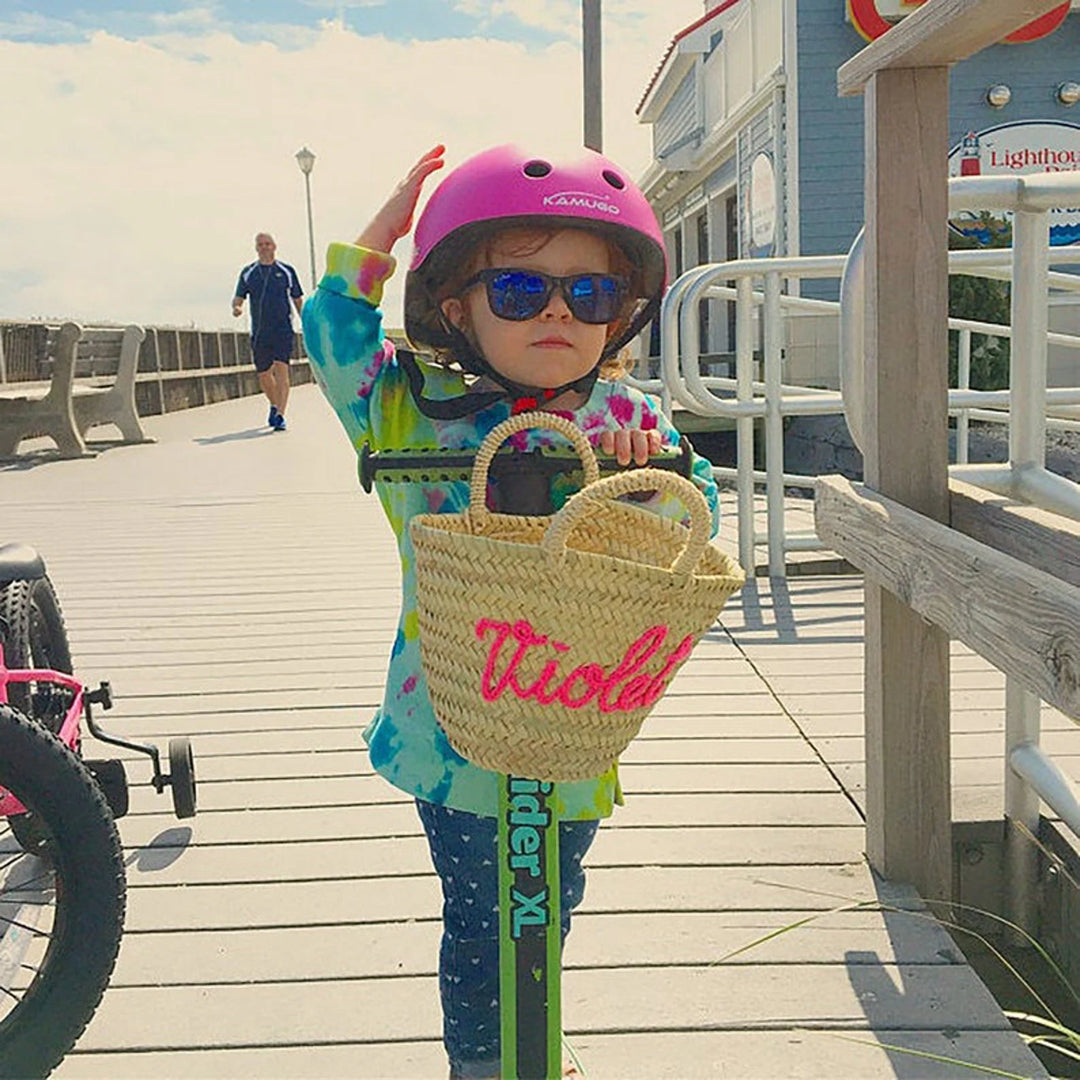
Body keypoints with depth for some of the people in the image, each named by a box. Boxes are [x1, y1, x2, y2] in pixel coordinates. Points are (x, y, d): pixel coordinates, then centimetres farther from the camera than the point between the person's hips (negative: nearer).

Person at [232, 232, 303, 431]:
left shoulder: (287, 271, 6)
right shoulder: (248, 273, 10)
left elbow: (297, 299, 11)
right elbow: (239, 297, 9)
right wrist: (236, 307, -14)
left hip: (283, 329, -3)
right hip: (259, 331, 3)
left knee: (281, 369, -16)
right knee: (263, 374, 9)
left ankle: (280, 415, -19)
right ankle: (274, 405, 35)